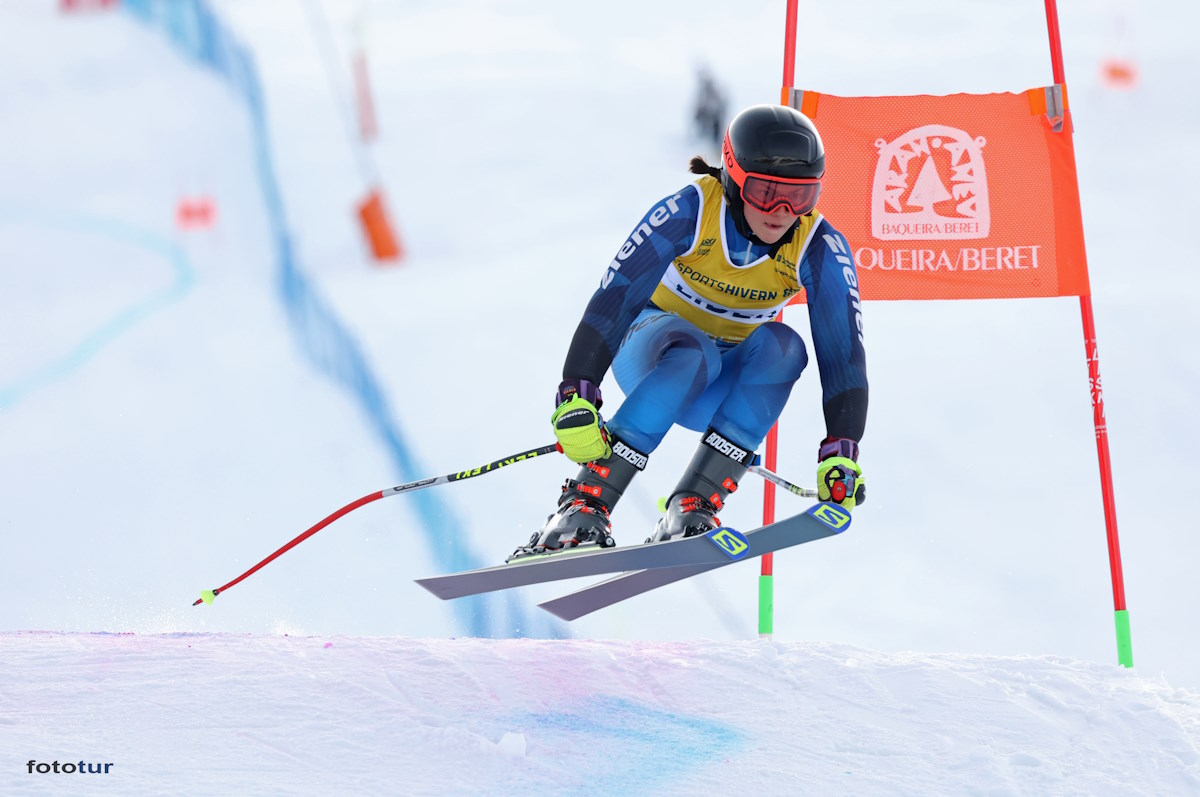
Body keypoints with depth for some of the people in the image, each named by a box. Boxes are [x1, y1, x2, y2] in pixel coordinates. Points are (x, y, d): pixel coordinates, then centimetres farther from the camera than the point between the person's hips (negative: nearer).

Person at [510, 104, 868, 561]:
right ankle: (585, 502, -38)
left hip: (726, 386, 3)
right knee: (691, 353, -37)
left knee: (781, 346, -30)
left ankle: (695, 505, -33)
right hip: (653, 348, -3)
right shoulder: (691, 211, -26)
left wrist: (841, 452, -31)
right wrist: (577, 396, -39)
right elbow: (613, 298, -30)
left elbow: (842, 351, -20)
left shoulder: (820, 248, -20)